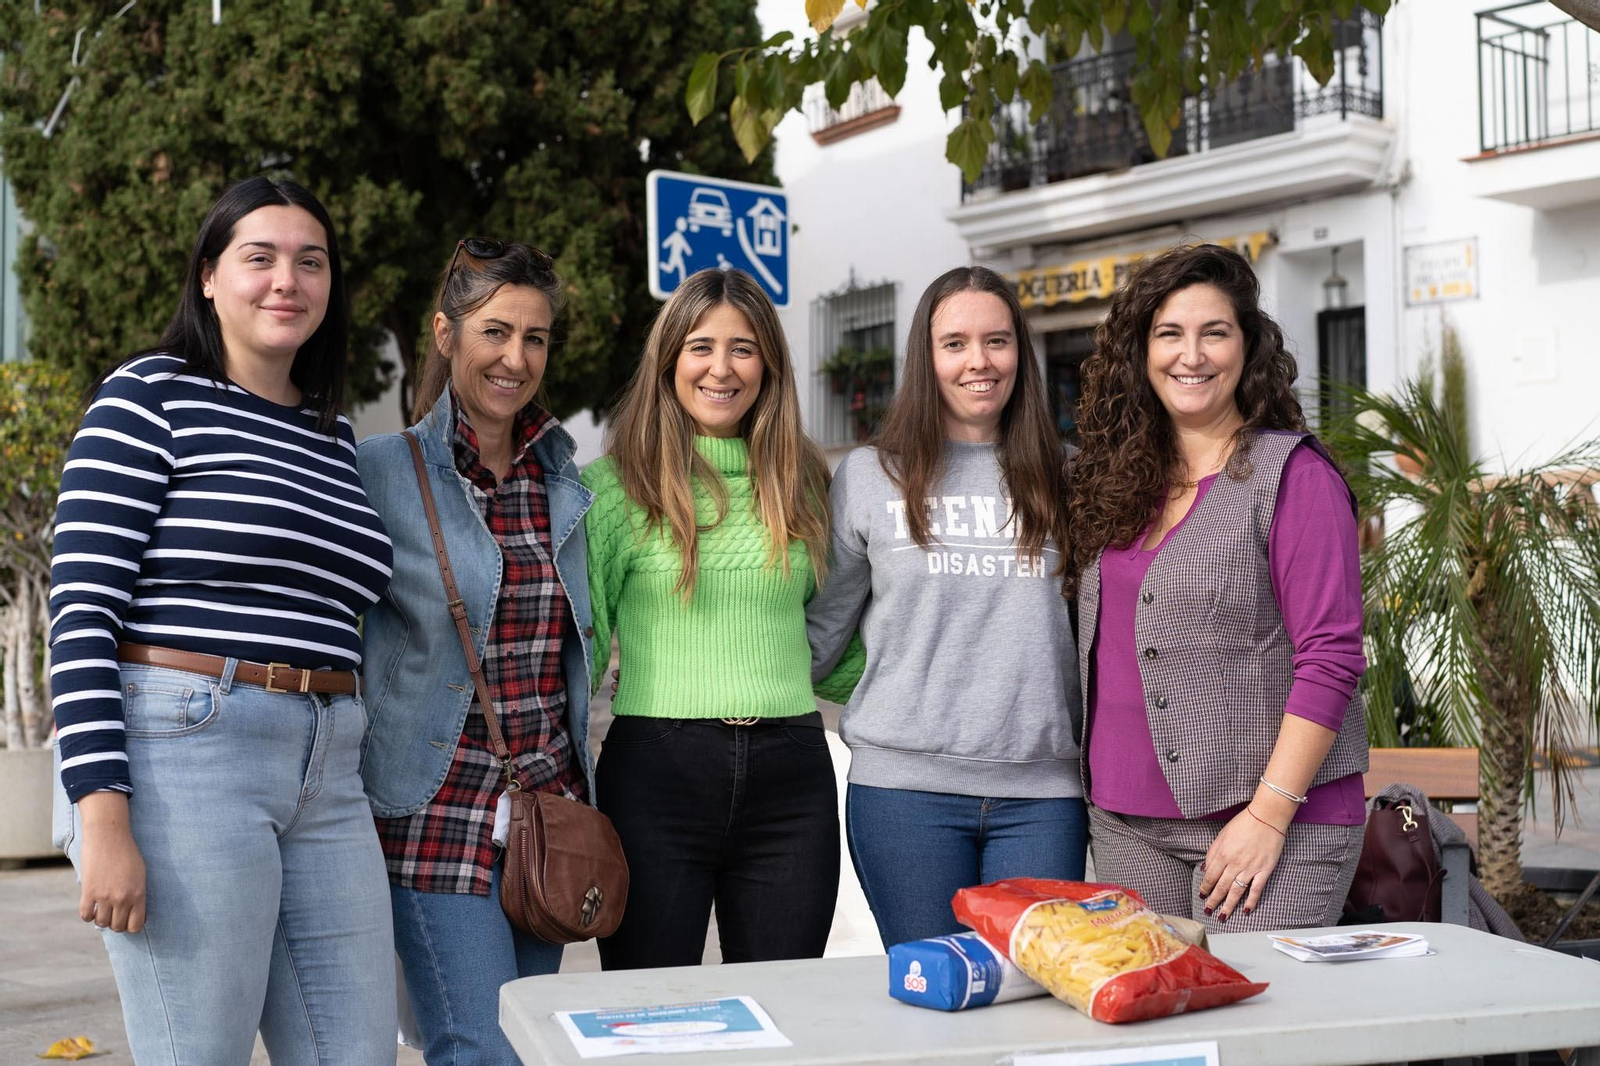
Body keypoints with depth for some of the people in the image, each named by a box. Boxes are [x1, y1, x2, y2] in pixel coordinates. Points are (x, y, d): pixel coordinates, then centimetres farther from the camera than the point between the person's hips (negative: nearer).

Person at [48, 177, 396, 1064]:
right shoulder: (150, 397, -3)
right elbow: (81, 608, -10)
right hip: (183, 763, -7)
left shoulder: (334, 439, 17)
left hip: (326, 781, 7)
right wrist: (103, 819, -17)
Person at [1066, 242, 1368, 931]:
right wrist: (1102, 789, 10)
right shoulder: (1118, 482, 11)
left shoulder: (1292, 475, -7)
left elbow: (1331, 660, -12)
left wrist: (1270, 815, -17)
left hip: (1268, 820, -5)